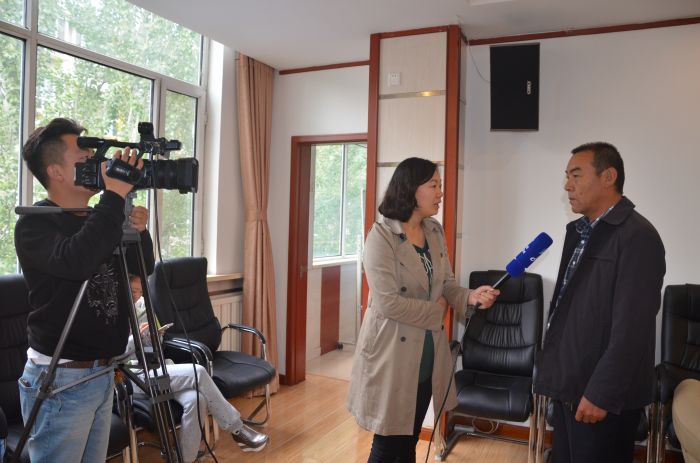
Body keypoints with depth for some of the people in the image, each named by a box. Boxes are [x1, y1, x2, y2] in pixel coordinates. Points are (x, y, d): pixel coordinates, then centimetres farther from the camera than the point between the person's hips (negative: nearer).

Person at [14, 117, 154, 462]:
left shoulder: (98, 221, 7)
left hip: (102, 374, 7)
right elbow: (76, 261, -33)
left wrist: (138, 231, -8)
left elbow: (143, 268, 10)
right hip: (59, 379, -7)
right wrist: (115, 196, -28)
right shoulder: (35, 223, -13)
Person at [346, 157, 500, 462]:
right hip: (392, 354, -6)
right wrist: (436, 311, -12)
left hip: (427, 354, 7)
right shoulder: (381, 237, -18)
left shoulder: (435, 232, 4)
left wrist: (470, 296, -15)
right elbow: (387, 303, -23)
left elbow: (446, 284, 6)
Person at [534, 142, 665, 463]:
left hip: (601, 395, -8)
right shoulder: (579, 231, 11)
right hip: (569, 387, 8)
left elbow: (631, 328, -21)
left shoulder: (637, 236, -16)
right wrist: (553, 372, 13)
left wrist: (601, 394, -19)